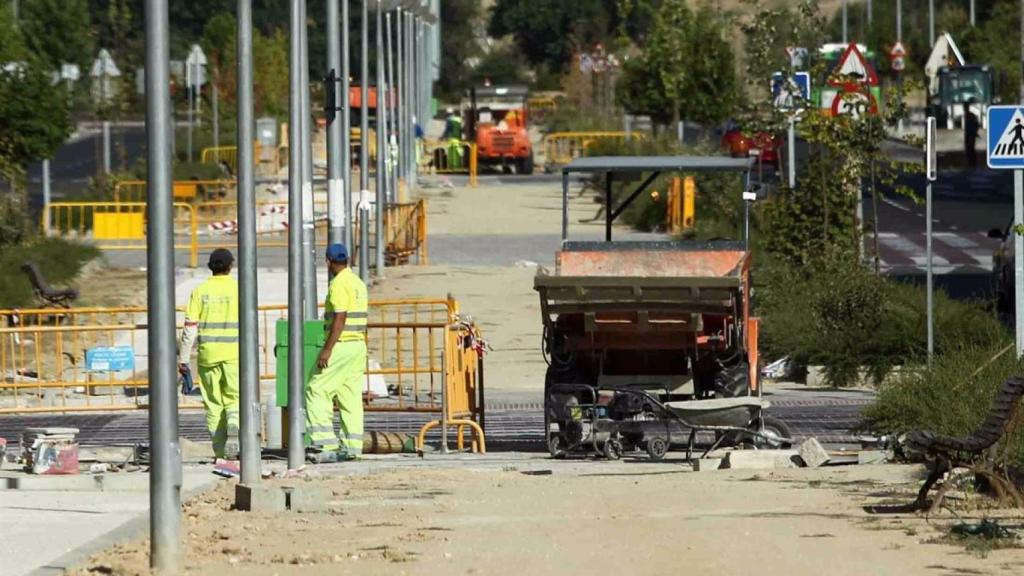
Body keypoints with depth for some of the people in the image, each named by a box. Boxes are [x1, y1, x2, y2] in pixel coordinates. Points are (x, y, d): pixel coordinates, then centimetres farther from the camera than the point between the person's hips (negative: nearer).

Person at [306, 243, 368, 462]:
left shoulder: (339, 284, -13)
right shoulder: (358, 283, 15)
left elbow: (340, 318, -20)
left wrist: (328, 349, -21)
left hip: (342, 346, -9)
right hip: (359, 344, 9)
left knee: (317, 392, -7)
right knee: (351, 397, 8)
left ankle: (326, 443, -14)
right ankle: (351, 446, 6)